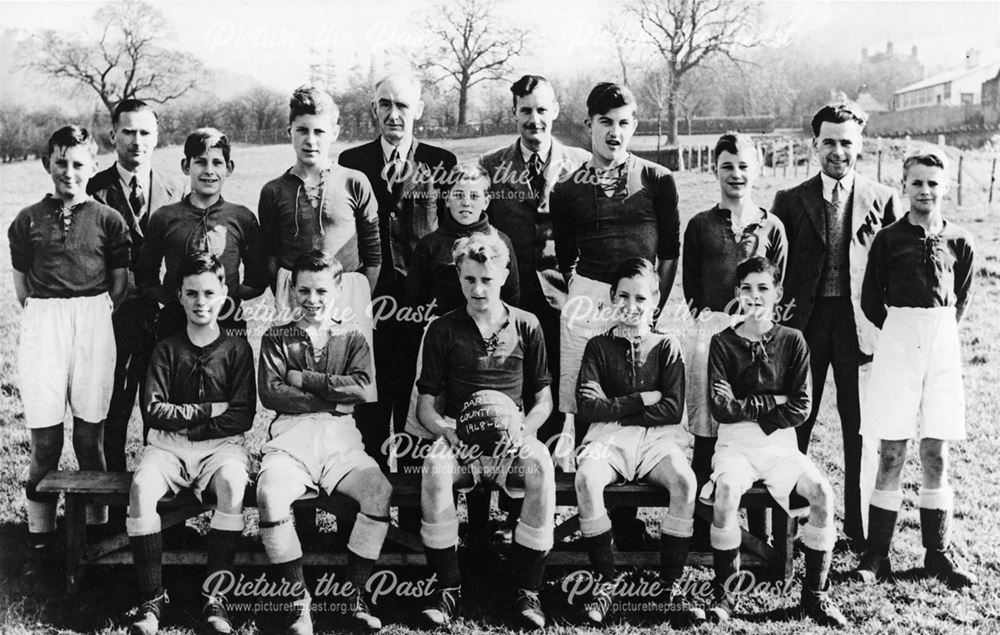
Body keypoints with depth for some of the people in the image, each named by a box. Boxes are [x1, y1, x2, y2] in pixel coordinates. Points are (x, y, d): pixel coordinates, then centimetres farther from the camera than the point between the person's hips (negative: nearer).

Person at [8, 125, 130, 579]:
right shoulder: (28, 220, 8)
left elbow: (119, 285, 9)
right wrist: (45, 318, 7)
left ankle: (96, 532, 14)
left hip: (93, 324, -1)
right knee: (44, 438, 1)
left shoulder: (107, 219, 4)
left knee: (90, 435, 4)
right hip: (41, 325, 1)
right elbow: (21, 285, 14)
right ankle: (40, 539, 10)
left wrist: (91, 316, 5)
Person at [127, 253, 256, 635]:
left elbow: (242, 418, -2)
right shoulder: (167, 349, 9)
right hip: (167, 445, 1)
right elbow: (154, 411, 0)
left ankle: (214, 595, -25)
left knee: (232, 483, -34)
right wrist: (207, 410, -7)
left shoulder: (237, 349, 5)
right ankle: (152, 599, -22)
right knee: (142, 486, -30)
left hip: (221, 444, -1)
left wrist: (182, 419, -7)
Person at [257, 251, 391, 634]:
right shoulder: (276, 339, 17)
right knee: (270, 495, -33)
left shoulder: (352, 339, 18)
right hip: (290, 437, 0)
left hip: (340, 438, 1)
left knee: (380, 491, -29)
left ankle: (356, 594, -13)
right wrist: (334, 399, -6)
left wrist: (303, 378, -2)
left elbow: (361, 388, 0)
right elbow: (270, 393, 0)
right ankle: (297, 599, -16)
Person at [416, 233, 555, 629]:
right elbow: (426, 404, 9)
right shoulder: (443, 330, 9)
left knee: (541, 467, -34)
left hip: (511, 439, 0)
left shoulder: (526, 327, 12)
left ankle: (528, 590, -20)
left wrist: (525, 427, -8)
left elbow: (543, 399, 14)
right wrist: (445, 429, -13)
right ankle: (448, 587, -20)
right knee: (435, 467, -35)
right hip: (458, 438, 0)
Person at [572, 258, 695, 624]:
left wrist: (613, 405, -4)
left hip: (657, 438, 0)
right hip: (609, 438, 0)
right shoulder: (599, 347, 10)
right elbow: (587, 409, -3)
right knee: (586, 479, -33)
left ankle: (670, 582, -18)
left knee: (685, 481, -31)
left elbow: (673, 411, -1)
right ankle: (605, 580, -19)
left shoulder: (666, 347, 10)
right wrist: (644, 399, -5)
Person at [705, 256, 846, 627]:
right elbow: (722, 409, -8)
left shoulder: (792, 341, 4)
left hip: (781, 445, 2)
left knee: (822, 493, -25)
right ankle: (725, 593, -17)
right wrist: (773, 401, -7)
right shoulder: (723, 343, 1)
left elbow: (801, 408, -2)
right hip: (735, 446, -1)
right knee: (727, 490, -33)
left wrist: (749, 412, -9)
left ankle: (815, 594, -9)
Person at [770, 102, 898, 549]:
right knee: (795, 424, 7)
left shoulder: (882, 199, 6)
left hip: (859, 323, 0)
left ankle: (859, 528, 13)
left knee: (861, 428, 2)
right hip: (804, 322, 1)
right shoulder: (790, 201, 6)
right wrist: (777, 309, -6)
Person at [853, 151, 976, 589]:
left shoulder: (959, 242, 4)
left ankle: (938, 553, 16)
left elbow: (962, 298, 18)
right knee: (892, 452, -1)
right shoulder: (888, 238, -1)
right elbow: (871, 301, 6)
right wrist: (903, 329, 9)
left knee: (935, 453, 5)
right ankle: (876, 555, 6)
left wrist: (938, 329, 13)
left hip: (943, 344, 2)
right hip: (897, 341, -2)